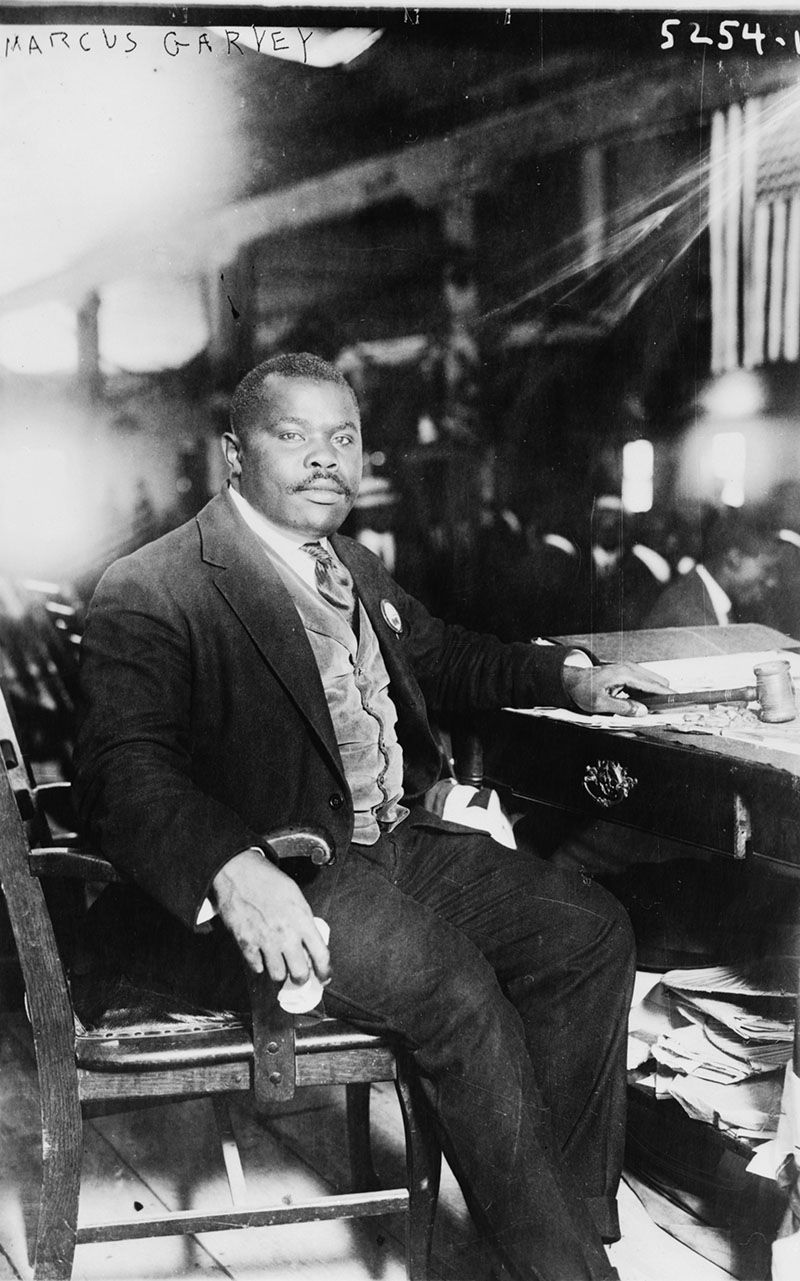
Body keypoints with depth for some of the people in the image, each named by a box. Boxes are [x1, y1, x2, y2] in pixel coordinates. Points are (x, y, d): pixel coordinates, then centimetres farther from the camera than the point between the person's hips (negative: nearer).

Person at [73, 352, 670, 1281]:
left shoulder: (354, 571, 18)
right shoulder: (150, 595, -10)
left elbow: (439, 656, 37)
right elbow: (124, 771, -23)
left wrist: (567, 679, 23)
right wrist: (234, 871, -41)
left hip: (393, 845, 9)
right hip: (269, 879, -8)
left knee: (591, 931, -6)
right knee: (450, 979, -29)